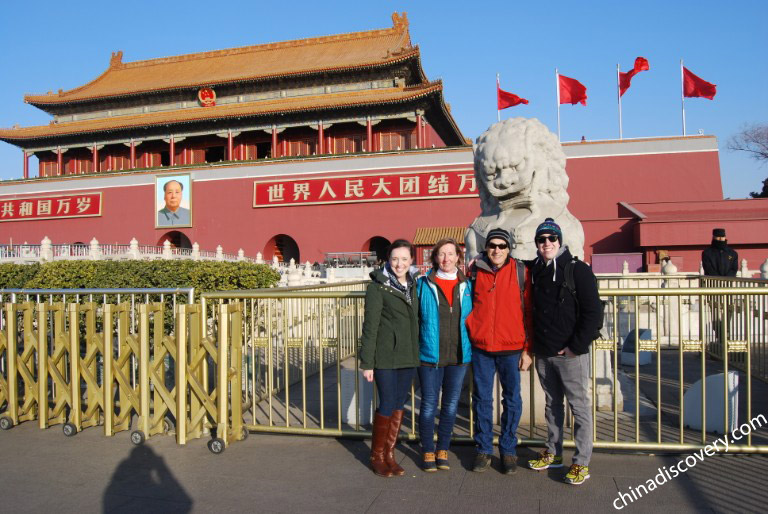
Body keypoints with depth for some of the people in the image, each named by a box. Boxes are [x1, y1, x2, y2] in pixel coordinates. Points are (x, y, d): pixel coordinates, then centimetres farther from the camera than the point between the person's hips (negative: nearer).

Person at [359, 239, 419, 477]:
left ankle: (389, 454, 24)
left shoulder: (413, 285, 10)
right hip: (386, 356, -5)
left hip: (408, 356, 6)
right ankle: (377, 456, 17)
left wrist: (417, 352, 9)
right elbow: (370, 326, -9)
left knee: (400, 405, 11)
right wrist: (367, 362, -11)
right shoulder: (378, 286, -8)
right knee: (388, 405, -1)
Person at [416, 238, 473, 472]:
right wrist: (415, 347, -2)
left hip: (459, 356, 3)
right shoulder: (423, 284, -2)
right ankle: (427, 452, 20)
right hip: (430, 355, -2)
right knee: (429, 405, 4)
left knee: (451, 405, 12)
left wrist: (472, 347, 6)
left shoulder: (467, 286, 5)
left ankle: (443, 450, 27)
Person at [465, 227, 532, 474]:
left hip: (511, 348, -1)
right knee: (481, 400, 10)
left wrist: (528, 349, -2)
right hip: (481, 348, 1)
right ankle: (484, 449, 24)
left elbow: (529, 311, -1)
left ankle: (508, 450, 24)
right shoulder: (474, 271, 2)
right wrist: (467, 337, 5)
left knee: (512, 400, 8)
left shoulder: (520, 271, -2)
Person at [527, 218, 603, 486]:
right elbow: (531, 311, 17)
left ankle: (582, 463, 12)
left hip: (571, 353, -5)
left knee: (579, 406, 3)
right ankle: (553, 453, 29)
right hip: (543, 353, 5)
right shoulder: (535, 271, 8)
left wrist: (575, 346, -13)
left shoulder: (578, 270, -8)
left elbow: (593, 312, -11)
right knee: (552, 404, 16)